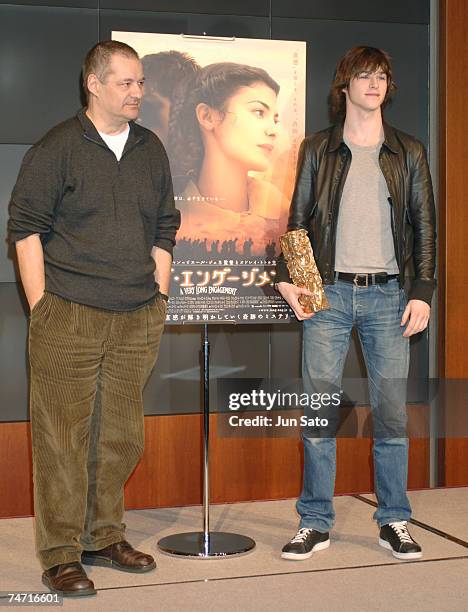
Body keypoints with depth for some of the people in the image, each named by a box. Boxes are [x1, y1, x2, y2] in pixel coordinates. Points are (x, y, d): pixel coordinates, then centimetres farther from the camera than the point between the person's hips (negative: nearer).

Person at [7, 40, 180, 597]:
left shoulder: (151, 151, 14)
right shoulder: (56, 148, -2)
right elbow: (25, 227, -3)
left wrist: (159, 298, 11)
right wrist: (41, 306, -8)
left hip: (137, 322, 5)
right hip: (68, 320, -5)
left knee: (121, 436, 11)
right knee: (63, 437, -1)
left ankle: (104, 537, 27)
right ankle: (60, 556, 9)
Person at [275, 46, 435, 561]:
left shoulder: (408, 153, 11)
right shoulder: (318, 150, 9)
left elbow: (424, 226, 8)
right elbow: (297, 219, 9)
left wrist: (422, 292, -1)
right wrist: (285, 277, -4)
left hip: (387, 295, 1)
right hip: (329, 292, 0)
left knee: (392, 410, 2)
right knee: (319, 408, -1)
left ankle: (394, 521, 14)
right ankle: (315, 523, 9)